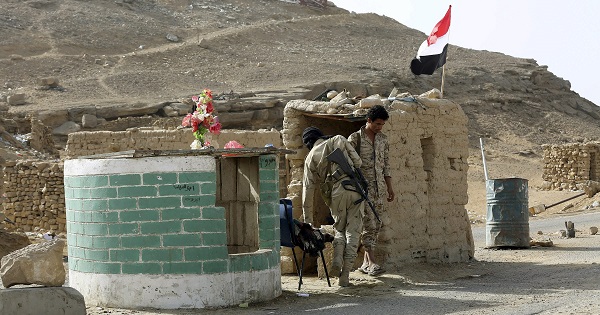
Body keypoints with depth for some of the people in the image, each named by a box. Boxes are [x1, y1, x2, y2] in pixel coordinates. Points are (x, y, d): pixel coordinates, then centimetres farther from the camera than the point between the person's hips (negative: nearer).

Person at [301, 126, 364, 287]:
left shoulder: (310, 158, 14)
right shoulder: (339, 140, 13)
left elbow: (308, 189, 11)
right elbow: (357, 162, 5)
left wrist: (307, 221, 16)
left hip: (336, 194, 1)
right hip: (355, 189, -1)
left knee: (340, 230, 21)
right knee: (352, 232, 5)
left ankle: (337, 261, -5)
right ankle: (345, 275, 0)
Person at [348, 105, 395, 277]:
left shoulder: (383, 139, 13)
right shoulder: (355, 138, -5)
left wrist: (389, 187, 14)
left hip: (379, 187, 6)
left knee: (376, 225, 5)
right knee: (369, 223, -13)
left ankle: (365, 263, 10)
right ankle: (371, 262, -15)